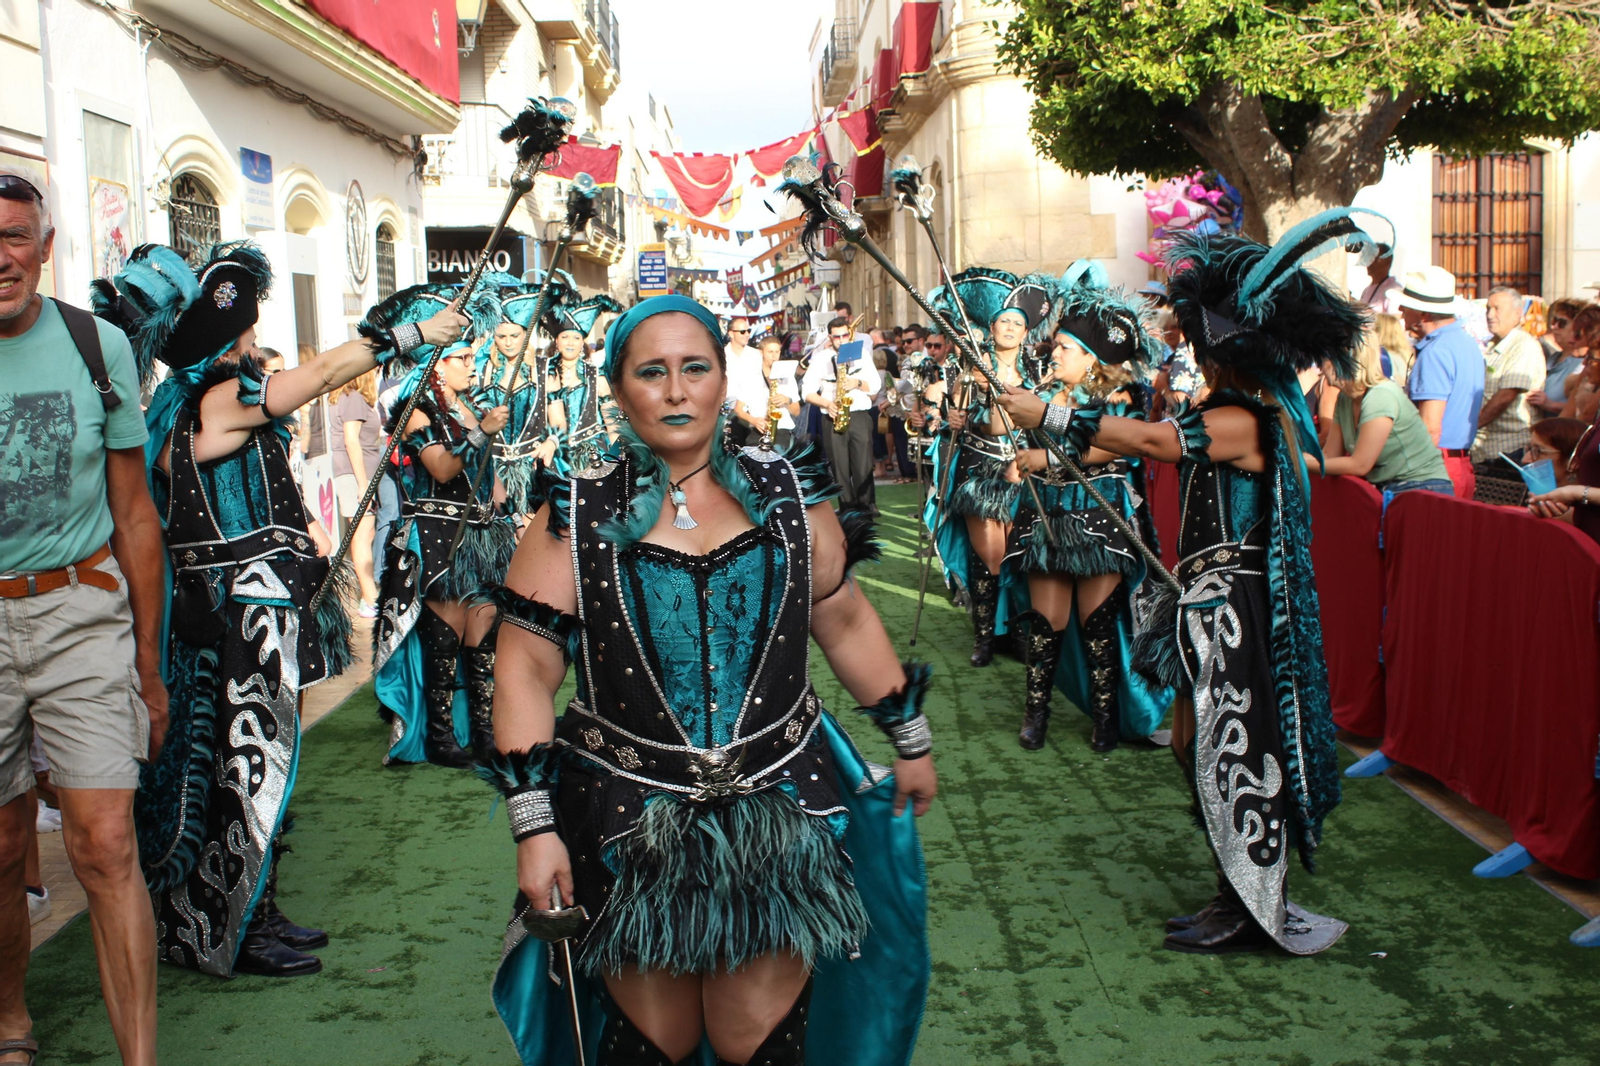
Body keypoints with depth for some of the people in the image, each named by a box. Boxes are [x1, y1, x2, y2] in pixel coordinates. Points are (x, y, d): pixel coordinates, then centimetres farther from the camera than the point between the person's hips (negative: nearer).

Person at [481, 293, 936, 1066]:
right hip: (630, 823, -1)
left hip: (778, 807, 2)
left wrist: (910, 741, 16)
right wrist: (533, 827, -11)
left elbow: (846, 622, 11)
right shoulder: (575, 517, -4)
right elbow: (527, 670, -6)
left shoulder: (785, 493, 2)